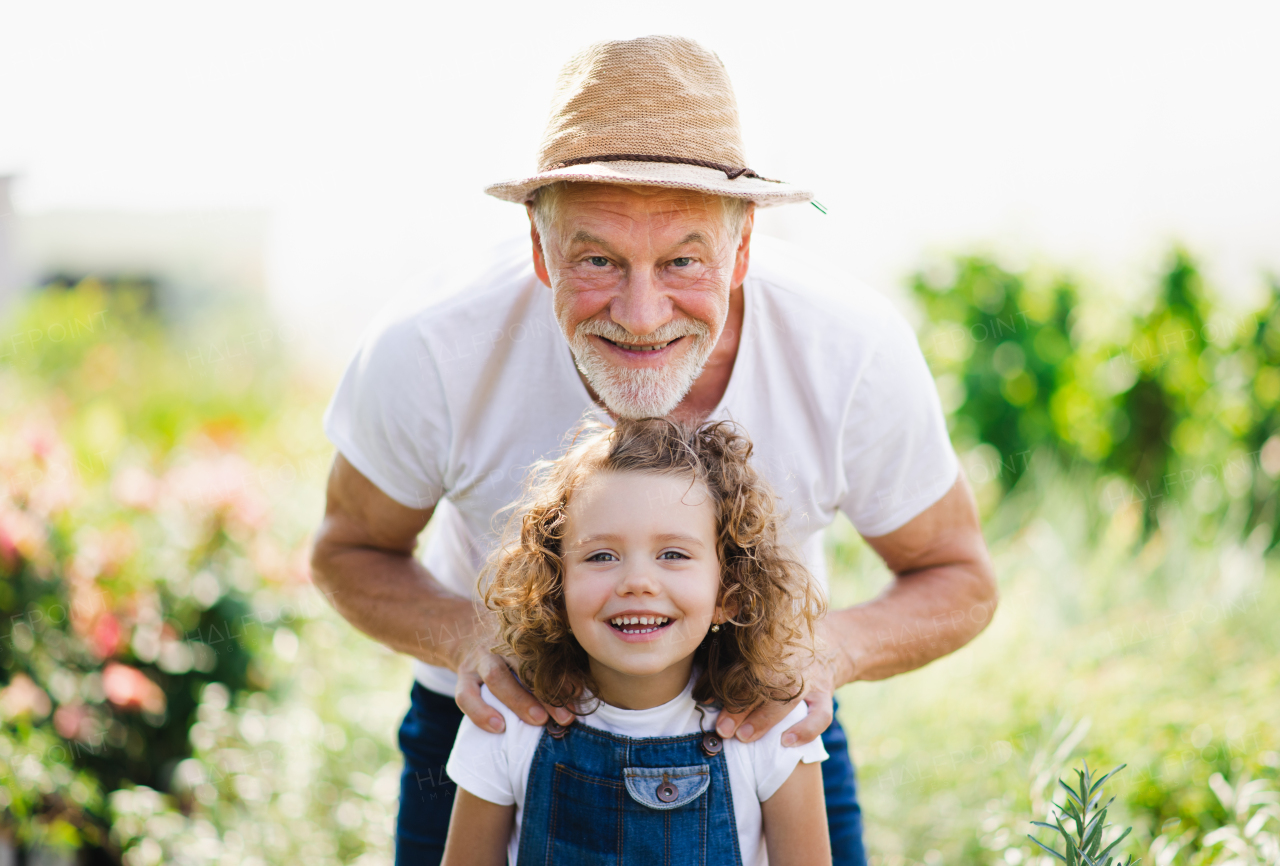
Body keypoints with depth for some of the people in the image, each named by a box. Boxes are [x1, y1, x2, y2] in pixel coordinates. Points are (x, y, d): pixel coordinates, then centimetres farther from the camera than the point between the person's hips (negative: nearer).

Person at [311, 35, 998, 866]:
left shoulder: (855, 352, -29)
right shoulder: (430, 353, -31)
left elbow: (960, 582, -12)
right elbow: (350, 553, -10)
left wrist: (829, 646, -33)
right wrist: (467, 636, -32)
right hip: (503, 720, 0)